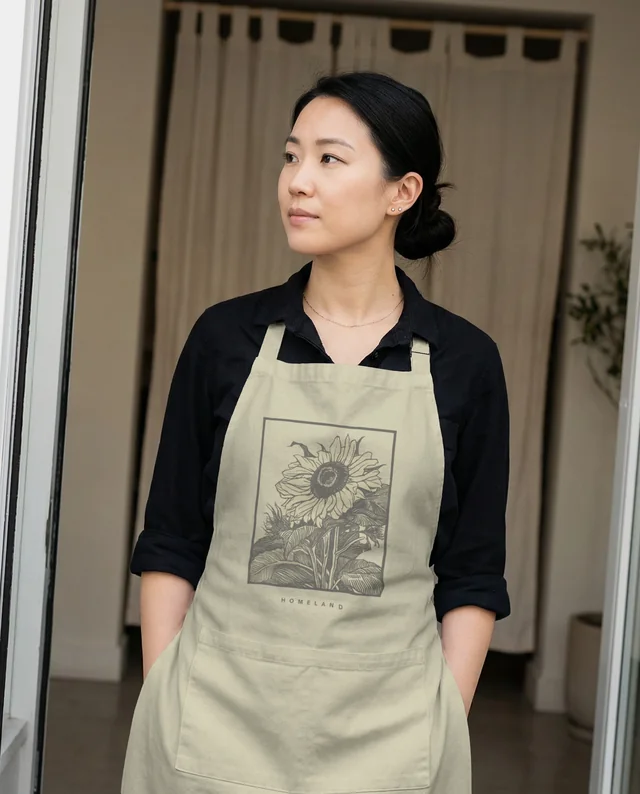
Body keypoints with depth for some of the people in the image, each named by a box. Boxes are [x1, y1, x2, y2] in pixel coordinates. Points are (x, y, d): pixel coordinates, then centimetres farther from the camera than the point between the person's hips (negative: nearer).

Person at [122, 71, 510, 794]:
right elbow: (171, 545, 2)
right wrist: (161, 709, -3)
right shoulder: (226, 336, 0)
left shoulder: (464, 361, -1)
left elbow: (473, 577, 1)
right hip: (215, 715, 1)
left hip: (385, 727, 0)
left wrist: (445, 731, -5)